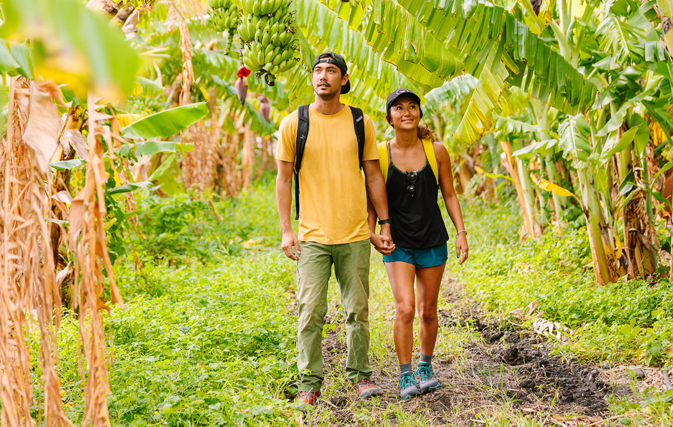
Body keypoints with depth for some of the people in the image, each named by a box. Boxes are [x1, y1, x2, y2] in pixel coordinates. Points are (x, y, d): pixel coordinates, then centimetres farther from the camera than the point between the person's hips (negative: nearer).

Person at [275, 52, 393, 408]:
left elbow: (373, 176, 11)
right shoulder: (293, 124, 1)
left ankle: (360, 374, 22)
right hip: (312, 235, -1)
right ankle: (309, 383, 7)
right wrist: (286, 231, -3)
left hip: (355, 235, 2)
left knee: (358, 309, 7)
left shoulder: (361, 123, 6)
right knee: (310, 311, -4)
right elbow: (283, 179, 3)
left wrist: (385, 224, 9)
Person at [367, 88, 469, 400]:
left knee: (428, 311, 10)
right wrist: (372, 233, -10)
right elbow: (372, 200, 3)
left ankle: (426, 366, 32)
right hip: (397, 245, -1)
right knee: (404, 309, -14)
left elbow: (449, 195, 6)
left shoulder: (436, 152, -2)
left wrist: (461, 232, -1)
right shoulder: (380, 154, -5)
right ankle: (406, 376, -1)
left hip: (433, 241, 2)